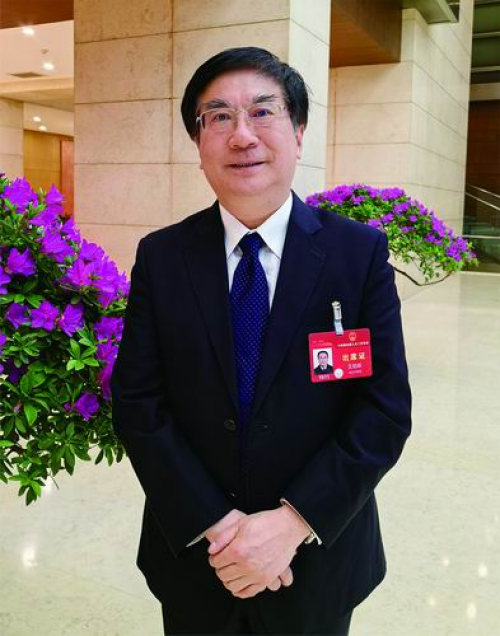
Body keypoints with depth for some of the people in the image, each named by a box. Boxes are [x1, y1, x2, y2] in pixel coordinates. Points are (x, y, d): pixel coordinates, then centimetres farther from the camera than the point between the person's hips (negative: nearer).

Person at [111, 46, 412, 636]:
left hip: (320, 556, 0)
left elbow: (386, 410, -11)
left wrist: (292, 522, -18)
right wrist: (214, 524, -15)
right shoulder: (160, 257, -5)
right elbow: (136, 403, -8)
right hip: (192, 554, 1)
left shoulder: (362, 252, -9)